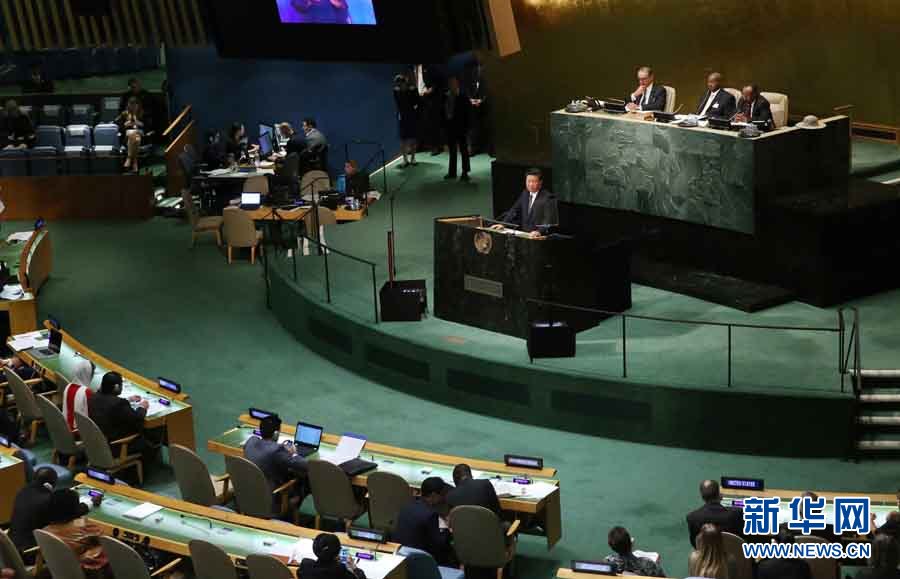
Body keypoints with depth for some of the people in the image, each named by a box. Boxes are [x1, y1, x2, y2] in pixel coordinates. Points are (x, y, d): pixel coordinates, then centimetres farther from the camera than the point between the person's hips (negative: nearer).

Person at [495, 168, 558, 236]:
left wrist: (539, 231, -36)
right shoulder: (525, 194, 13)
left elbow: (549, 220, -20)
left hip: (538, 237, -6)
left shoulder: (548, 198, -9)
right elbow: (514, 211, 18)